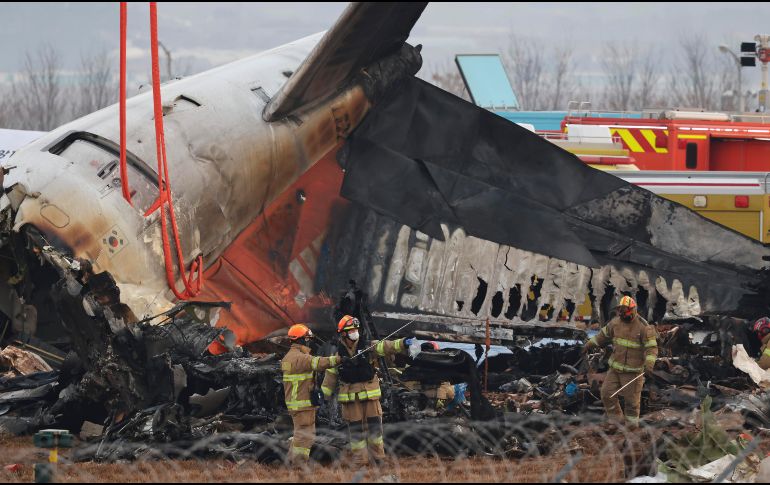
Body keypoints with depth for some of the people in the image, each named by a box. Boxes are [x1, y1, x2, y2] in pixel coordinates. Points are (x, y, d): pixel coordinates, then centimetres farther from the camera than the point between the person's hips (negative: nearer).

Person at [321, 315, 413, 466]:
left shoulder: (368, 347, 1)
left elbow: (385, 347, -13)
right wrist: (323, 394, 4)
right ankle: (360, 461, 8)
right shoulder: (338, 354, 3)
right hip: (350, 397, 0)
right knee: (356, 429, 3)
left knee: (375, 425, 2)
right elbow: (330, 376, 7)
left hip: (370, 395, 0)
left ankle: (378, 457, 11)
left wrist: (402, 344, -30)